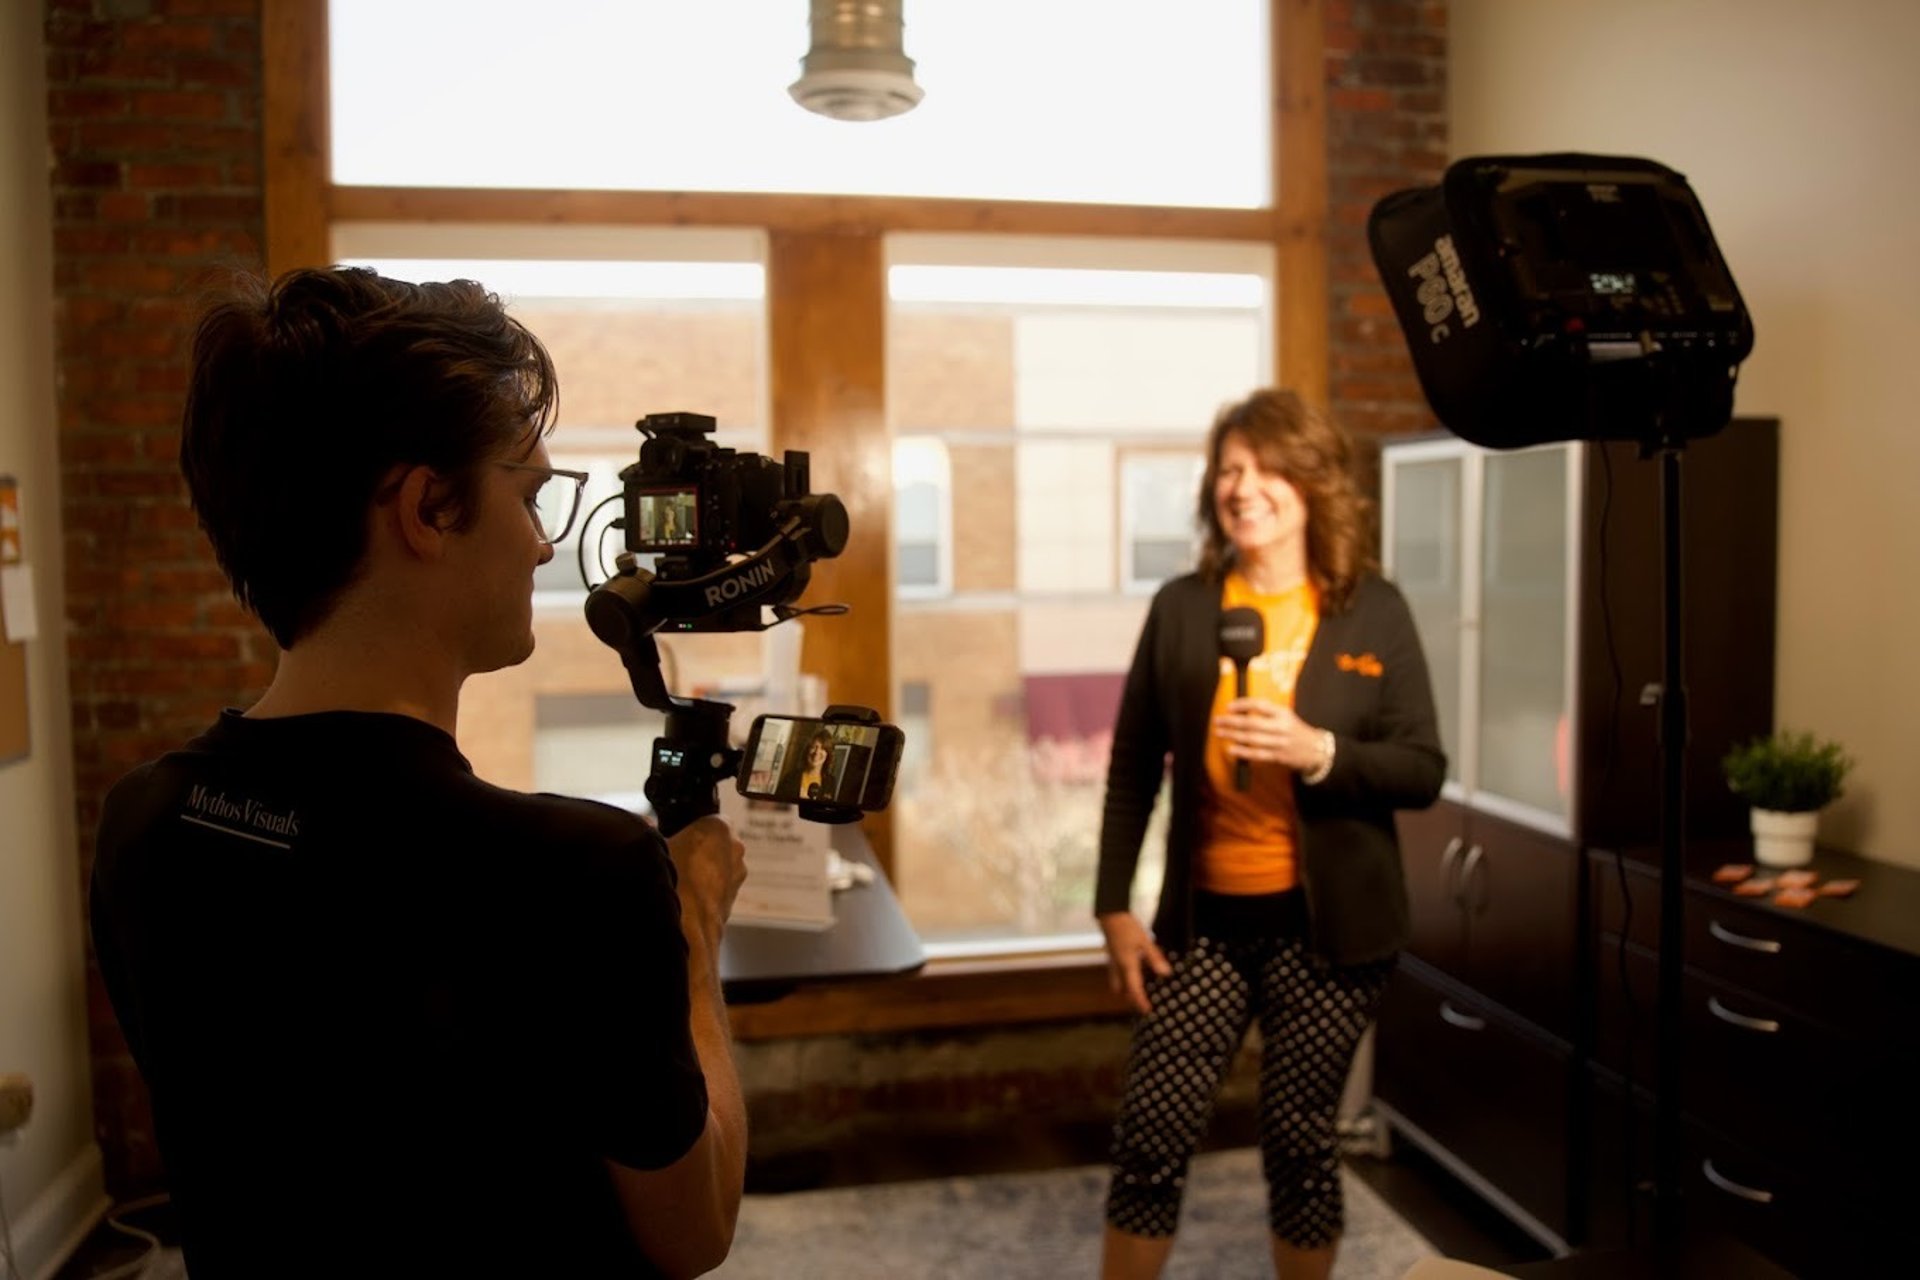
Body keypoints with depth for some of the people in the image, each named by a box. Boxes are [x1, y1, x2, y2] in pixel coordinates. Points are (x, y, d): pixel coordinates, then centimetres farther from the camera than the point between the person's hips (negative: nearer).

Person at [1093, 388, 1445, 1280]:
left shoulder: (1373, 611, -3)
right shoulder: (1181, 607, 0)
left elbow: (1423, 772, -4)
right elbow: (1132, 767, 4)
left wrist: (1317, 752, -22)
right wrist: (1114, 907, 1)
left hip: (1326, 924, -1)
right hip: (1207, 917, 1)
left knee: (1299, 1139, 10)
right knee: (1150, 1133, 2)